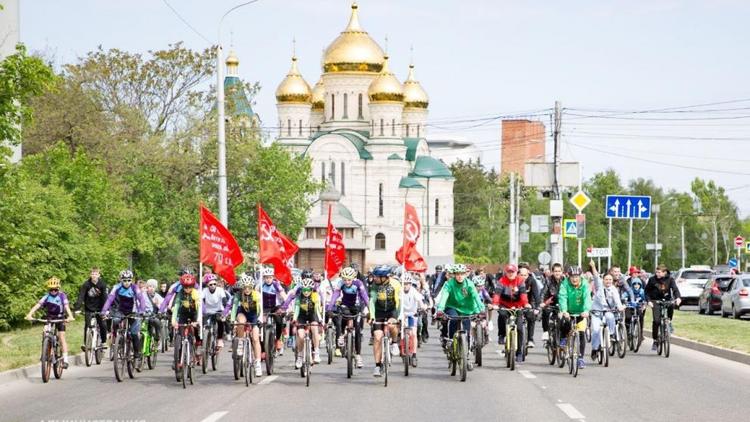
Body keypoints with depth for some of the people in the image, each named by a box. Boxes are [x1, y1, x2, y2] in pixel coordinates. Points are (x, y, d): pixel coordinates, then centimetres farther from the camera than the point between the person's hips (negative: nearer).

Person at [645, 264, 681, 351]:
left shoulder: (670, 279, -6)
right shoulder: (652, 279, -6)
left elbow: (675, 289, -18)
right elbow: (647, 291, 2)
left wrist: (678, 297, -37)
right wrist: (649, 301, -14)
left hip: (667, 299, 1)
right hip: (656, 301, -1)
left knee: (672, 303, -35)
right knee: (656, 320, -15)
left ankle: (669, 322, -11)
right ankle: (655, 341, -4)